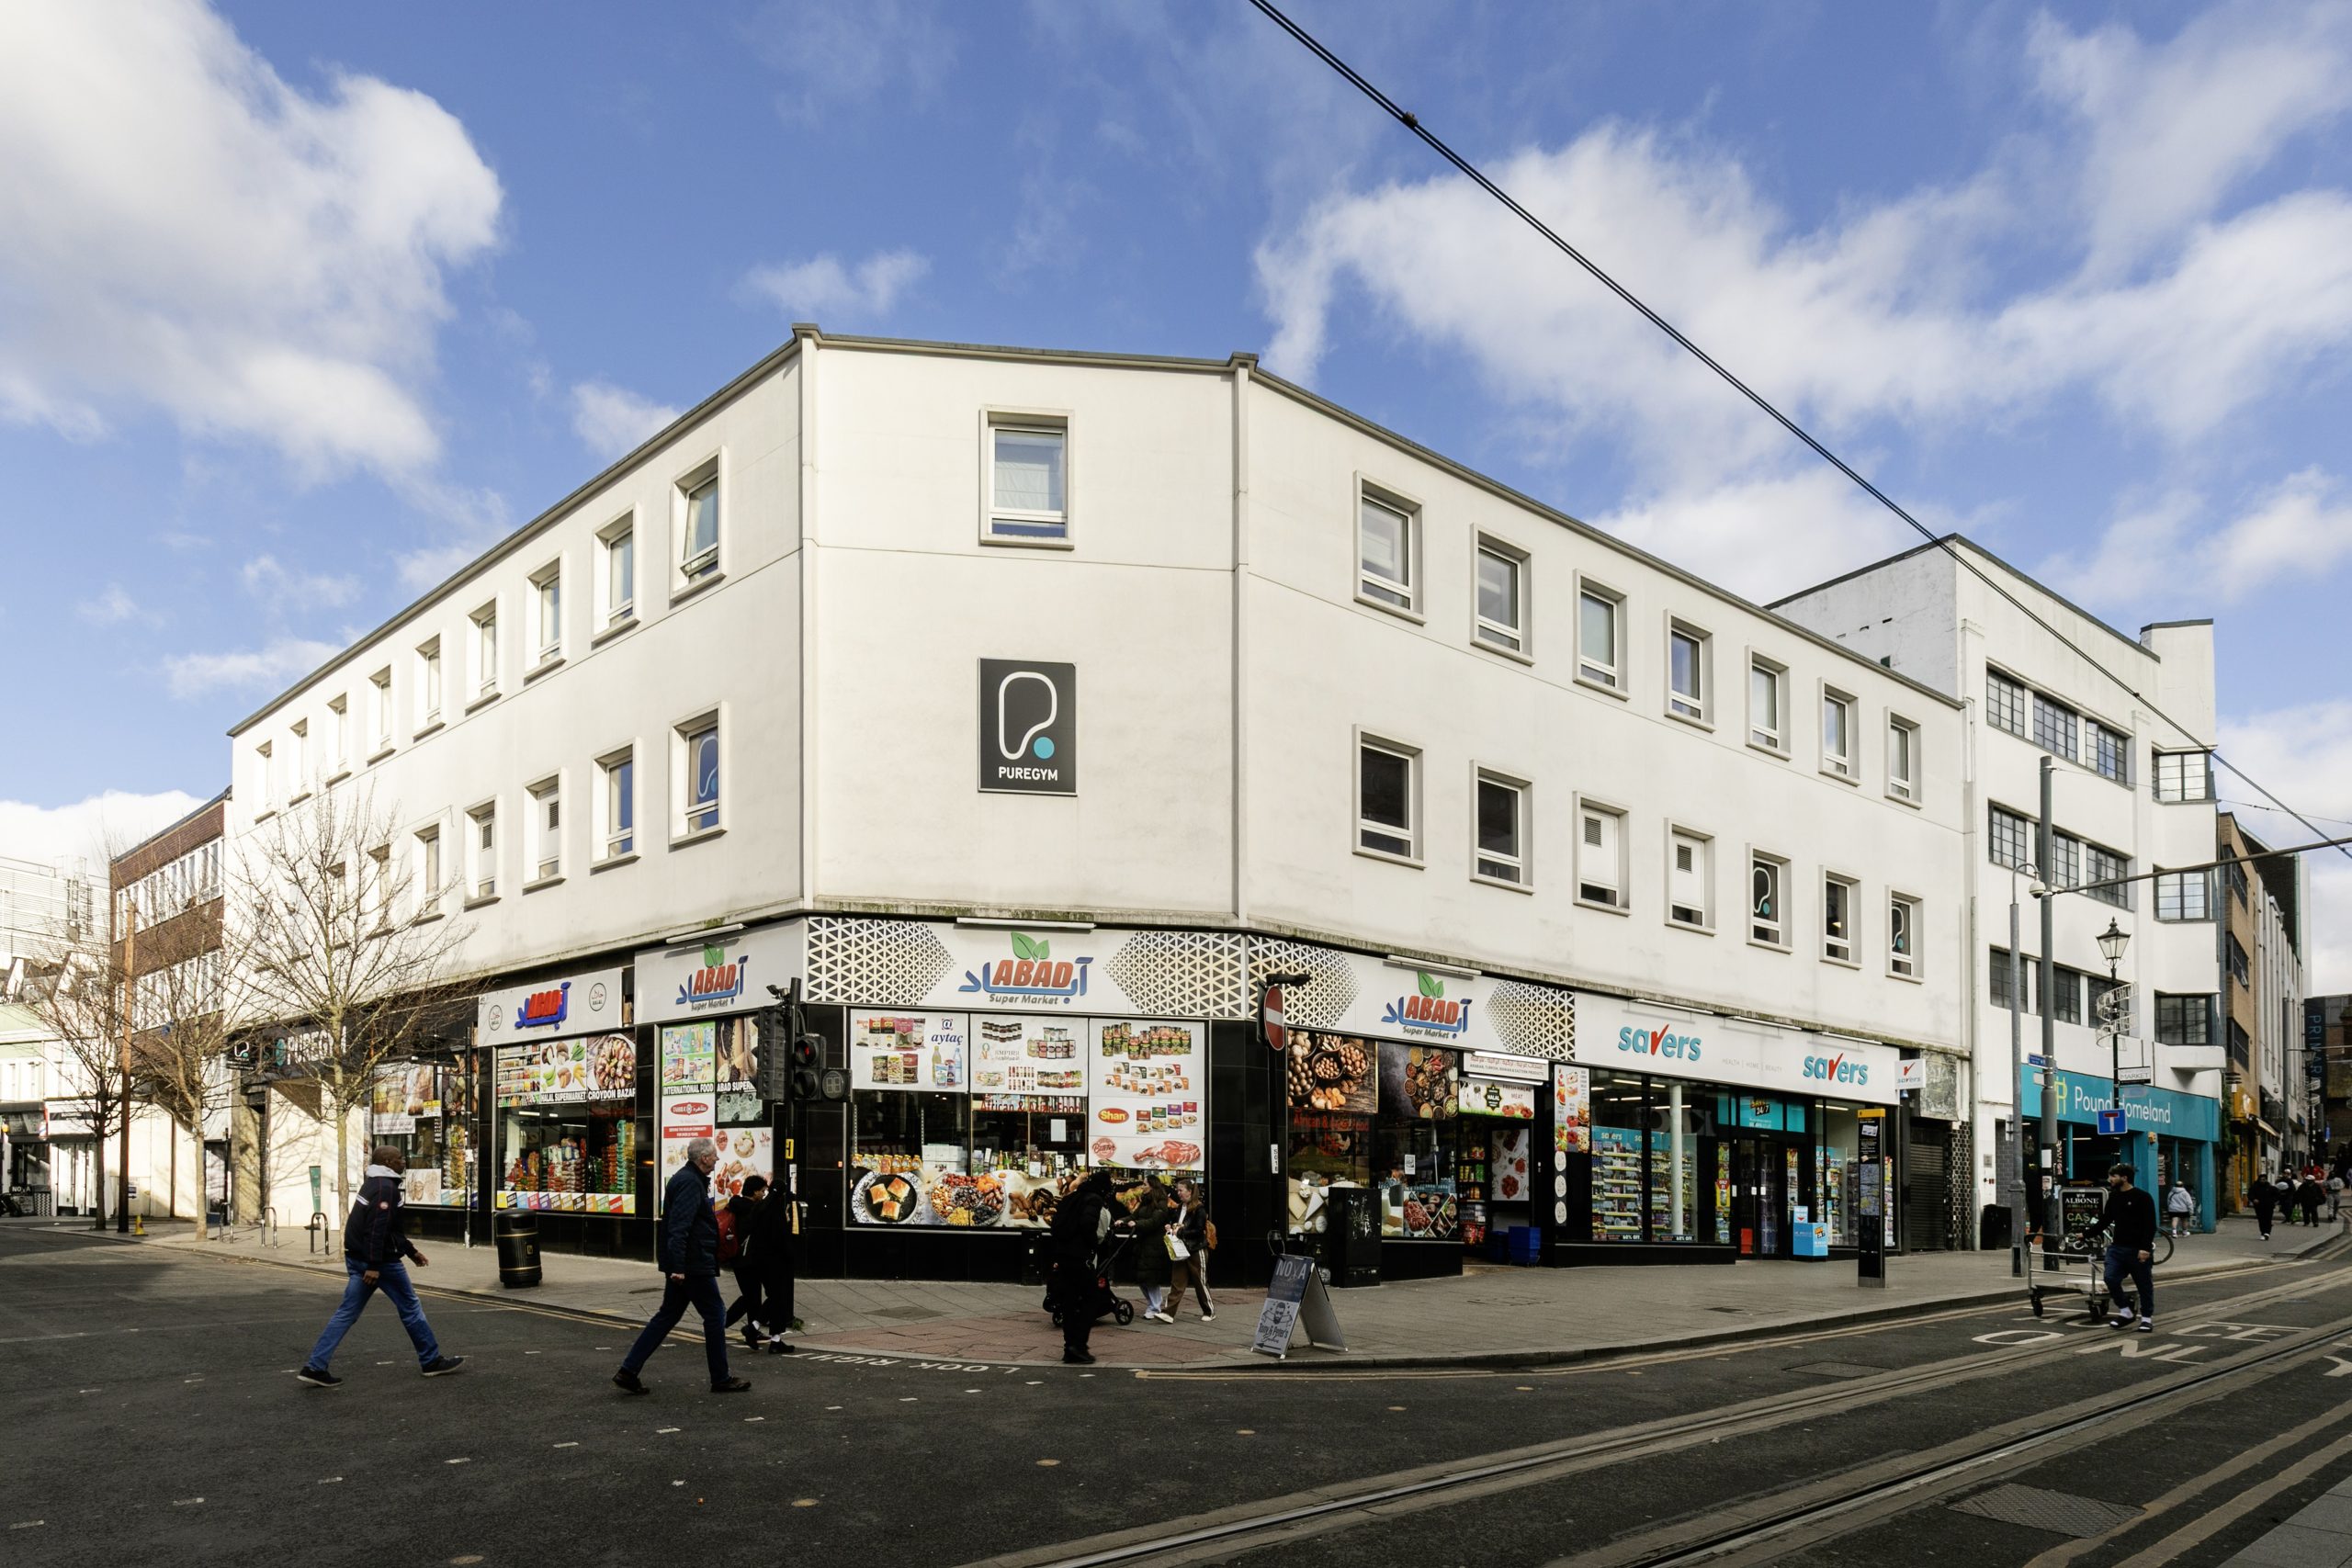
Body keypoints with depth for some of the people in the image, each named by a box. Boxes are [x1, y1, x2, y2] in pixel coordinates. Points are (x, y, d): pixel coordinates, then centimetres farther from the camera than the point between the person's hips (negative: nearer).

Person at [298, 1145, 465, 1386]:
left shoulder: (372, 1184, 16)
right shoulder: (386, 1188, -16)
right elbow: (377, 1229, -25)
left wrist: (410, 1250, 29)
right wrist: (374, 1265, -27)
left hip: (356, 1258, 9)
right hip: (380, 1261, -9)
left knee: (347, 1312, 9)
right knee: (411, 1308, 2)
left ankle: (315, 1367, 1)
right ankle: (431, 1361, 10)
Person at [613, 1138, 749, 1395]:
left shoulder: (686, 1178, 14)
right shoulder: (691, 1183, -18)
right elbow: (679, 1226, -26)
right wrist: (677, 1266, -28)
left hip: (682, 1265, 10)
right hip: (692, 1265, -10)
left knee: (668, 1315, 13)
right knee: (715, 1315, 1)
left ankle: (628, 1372, 11)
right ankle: (721, 1379, 9)